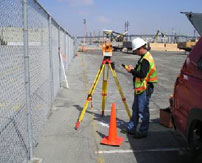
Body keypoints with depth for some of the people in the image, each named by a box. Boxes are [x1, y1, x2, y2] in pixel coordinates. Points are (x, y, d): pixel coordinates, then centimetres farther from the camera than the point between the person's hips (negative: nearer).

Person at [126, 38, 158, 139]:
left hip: (144, 89, -11)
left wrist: (132, 71, -13)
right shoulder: (144, 58, 15)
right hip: (140, 88, 11)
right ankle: (131, 129, 28)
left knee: (143, 111, -1)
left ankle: (143, 132, 10)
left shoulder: (146, 59, -18)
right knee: (135, 109, 17)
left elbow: (142, 74, -25)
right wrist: (133, 69, 7)